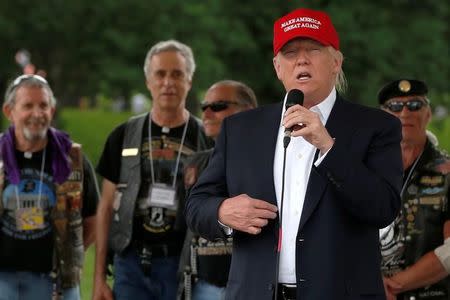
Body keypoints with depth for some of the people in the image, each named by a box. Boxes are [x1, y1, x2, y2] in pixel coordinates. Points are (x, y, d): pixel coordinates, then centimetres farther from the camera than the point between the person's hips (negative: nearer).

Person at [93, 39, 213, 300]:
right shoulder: (124, 137, 8)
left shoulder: (208, 140, 3)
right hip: (131, 262, 1)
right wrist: (99, 277, 4)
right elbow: (107, 208, 10)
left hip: (183, 266, -1)